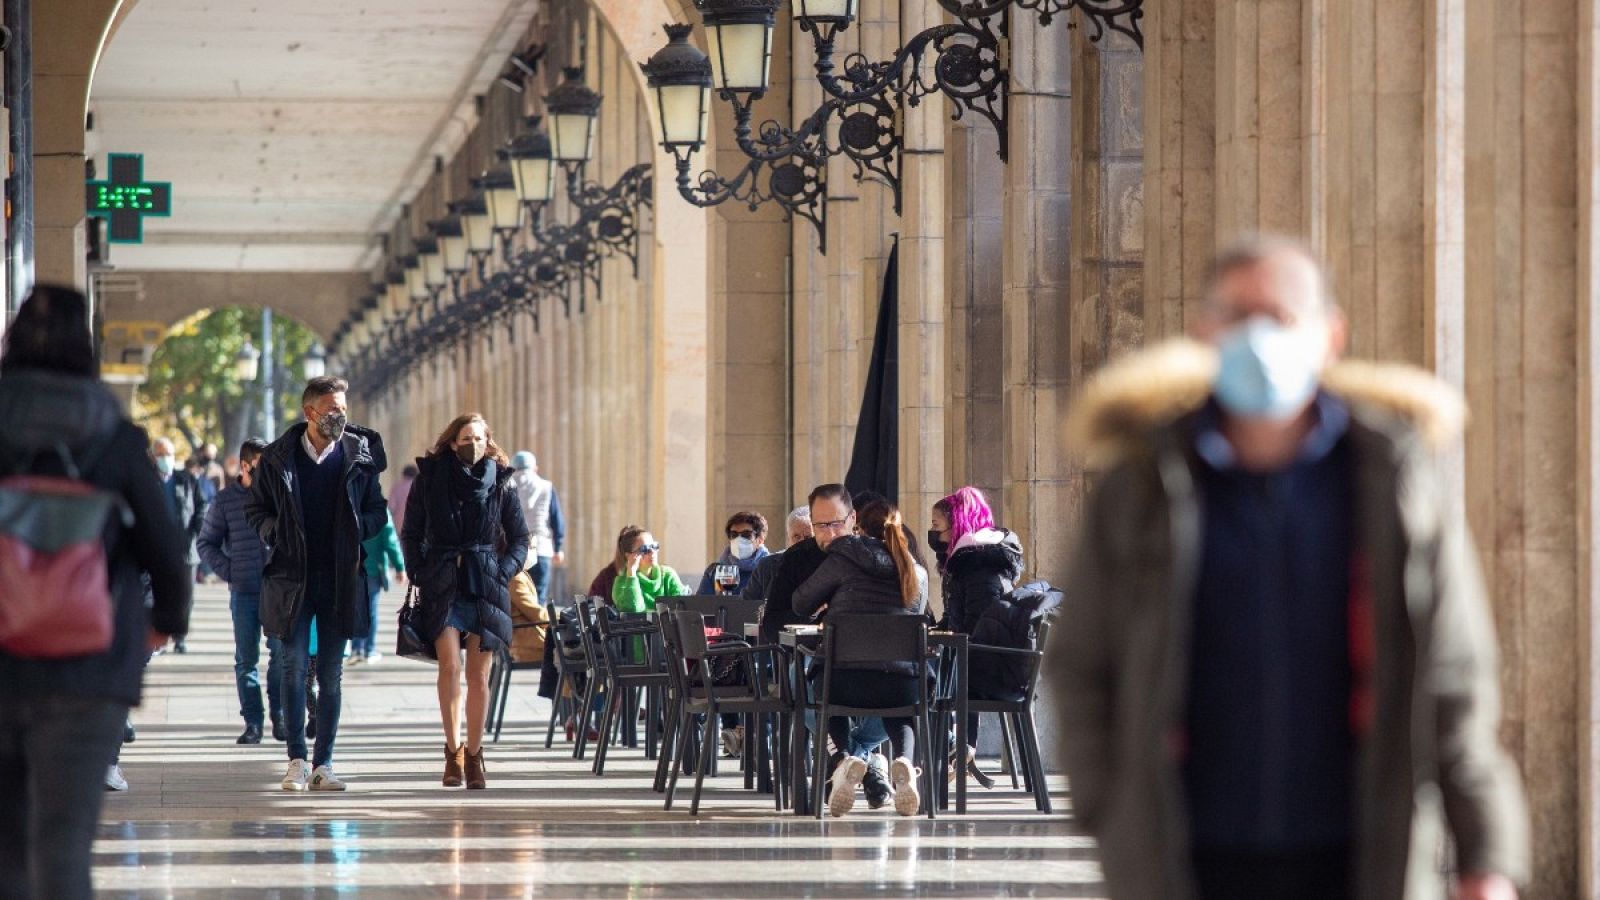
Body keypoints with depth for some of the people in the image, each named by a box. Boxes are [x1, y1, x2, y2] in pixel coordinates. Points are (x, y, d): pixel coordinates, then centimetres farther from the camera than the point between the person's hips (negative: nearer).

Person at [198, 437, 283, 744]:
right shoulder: (226, 500, 4)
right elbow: (206, 542, 11)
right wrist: (228, 571, 0)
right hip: (244, 592, 0)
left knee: (282, 654, -3)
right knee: (246, 659, 2)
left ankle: (279, 717, 8)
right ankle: (252, 722, 6)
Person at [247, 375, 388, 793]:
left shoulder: (360, 455, 2)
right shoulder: (277, 457, 1)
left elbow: (378, 511, 11)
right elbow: (256, 508, 13)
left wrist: (355, 529, -8)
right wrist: (274, 534, -6)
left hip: (340, 581, 1)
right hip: (291, 578, -1)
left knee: (331, 675, 4)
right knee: (294, 666, -6)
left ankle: (323, 763, 10)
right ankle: (297, 759, 0)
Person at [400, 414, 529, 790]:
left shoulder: (501, 483, 6)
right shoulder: (430, 477, 4)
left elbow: (519, 538, 12)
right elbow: (411, 534, 11)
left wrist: (503, 573, -2)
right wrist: (419, 575, 0)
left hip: (485, 588, 1)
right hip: (442, 585, -1)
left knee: (478, 675, 0)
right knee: (450, 664, -16)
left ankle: (473, 754, 10)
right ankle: (453, 748, -6)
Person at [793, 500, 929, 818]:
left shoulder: (842, 560, 5)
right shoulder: (918, 573, 14)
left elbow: (801, 606, 15)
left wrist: (829, 609, 38)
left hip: (850, 682, -2)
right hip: (903, 683, 2)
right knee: (901, 716, 37)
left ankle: (844, 759, 2)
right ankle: (905, 760, 1)